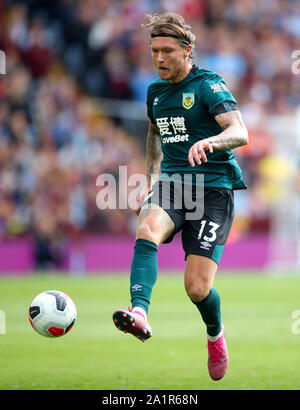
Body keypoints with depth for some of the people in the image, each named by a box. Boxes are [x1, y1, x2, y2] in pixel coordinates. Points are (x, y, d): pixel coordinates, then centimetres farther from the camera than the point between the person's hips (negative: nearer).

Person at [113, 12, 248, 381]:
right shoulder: (155, 92, 14)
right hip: (170, 183, 5)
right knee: (148, 229, -32)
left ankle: (215, 333, 24)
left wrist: (210, 141, -41)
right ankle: (139, 313, -51)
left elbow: (240, 132, -21)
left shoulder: (208, 85, -7)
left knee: (197, 287, -11)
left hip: (213, 188, -5)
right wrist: (151, 177, 25)